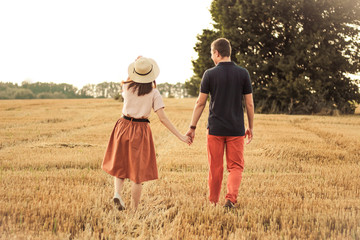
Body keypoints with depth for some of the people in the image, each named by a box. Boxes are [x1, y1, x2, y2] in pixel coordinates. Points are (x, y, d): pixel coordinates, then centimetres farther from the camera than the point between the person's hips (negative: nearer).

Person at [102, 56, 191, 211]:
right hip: (141, 131, -2)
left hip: (124, 127, 2)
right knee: (138, 171, 5)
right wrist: (181, 136, -9)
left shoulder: (127, 86, -1)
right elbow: (162, 118, -12)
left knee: (120, 165, 19)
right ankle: (135, 210, 9)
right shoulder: (153, 92, -7)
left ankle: (117, 193, -6)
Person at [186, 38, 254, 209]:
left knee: (215, 168, 10)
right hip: (236, 129, 1)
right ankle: (231, 198, -12)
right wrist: (250, 127, 13)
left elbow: (200, 103, -2)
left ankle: (213, 202, 21)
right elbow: (249, 103, 2)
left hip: (215, 129, 0)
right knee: (236, 166, 8)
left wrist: (192, 127, 5)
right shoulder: (243, 73, 0)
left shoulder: (209, 74, -4)